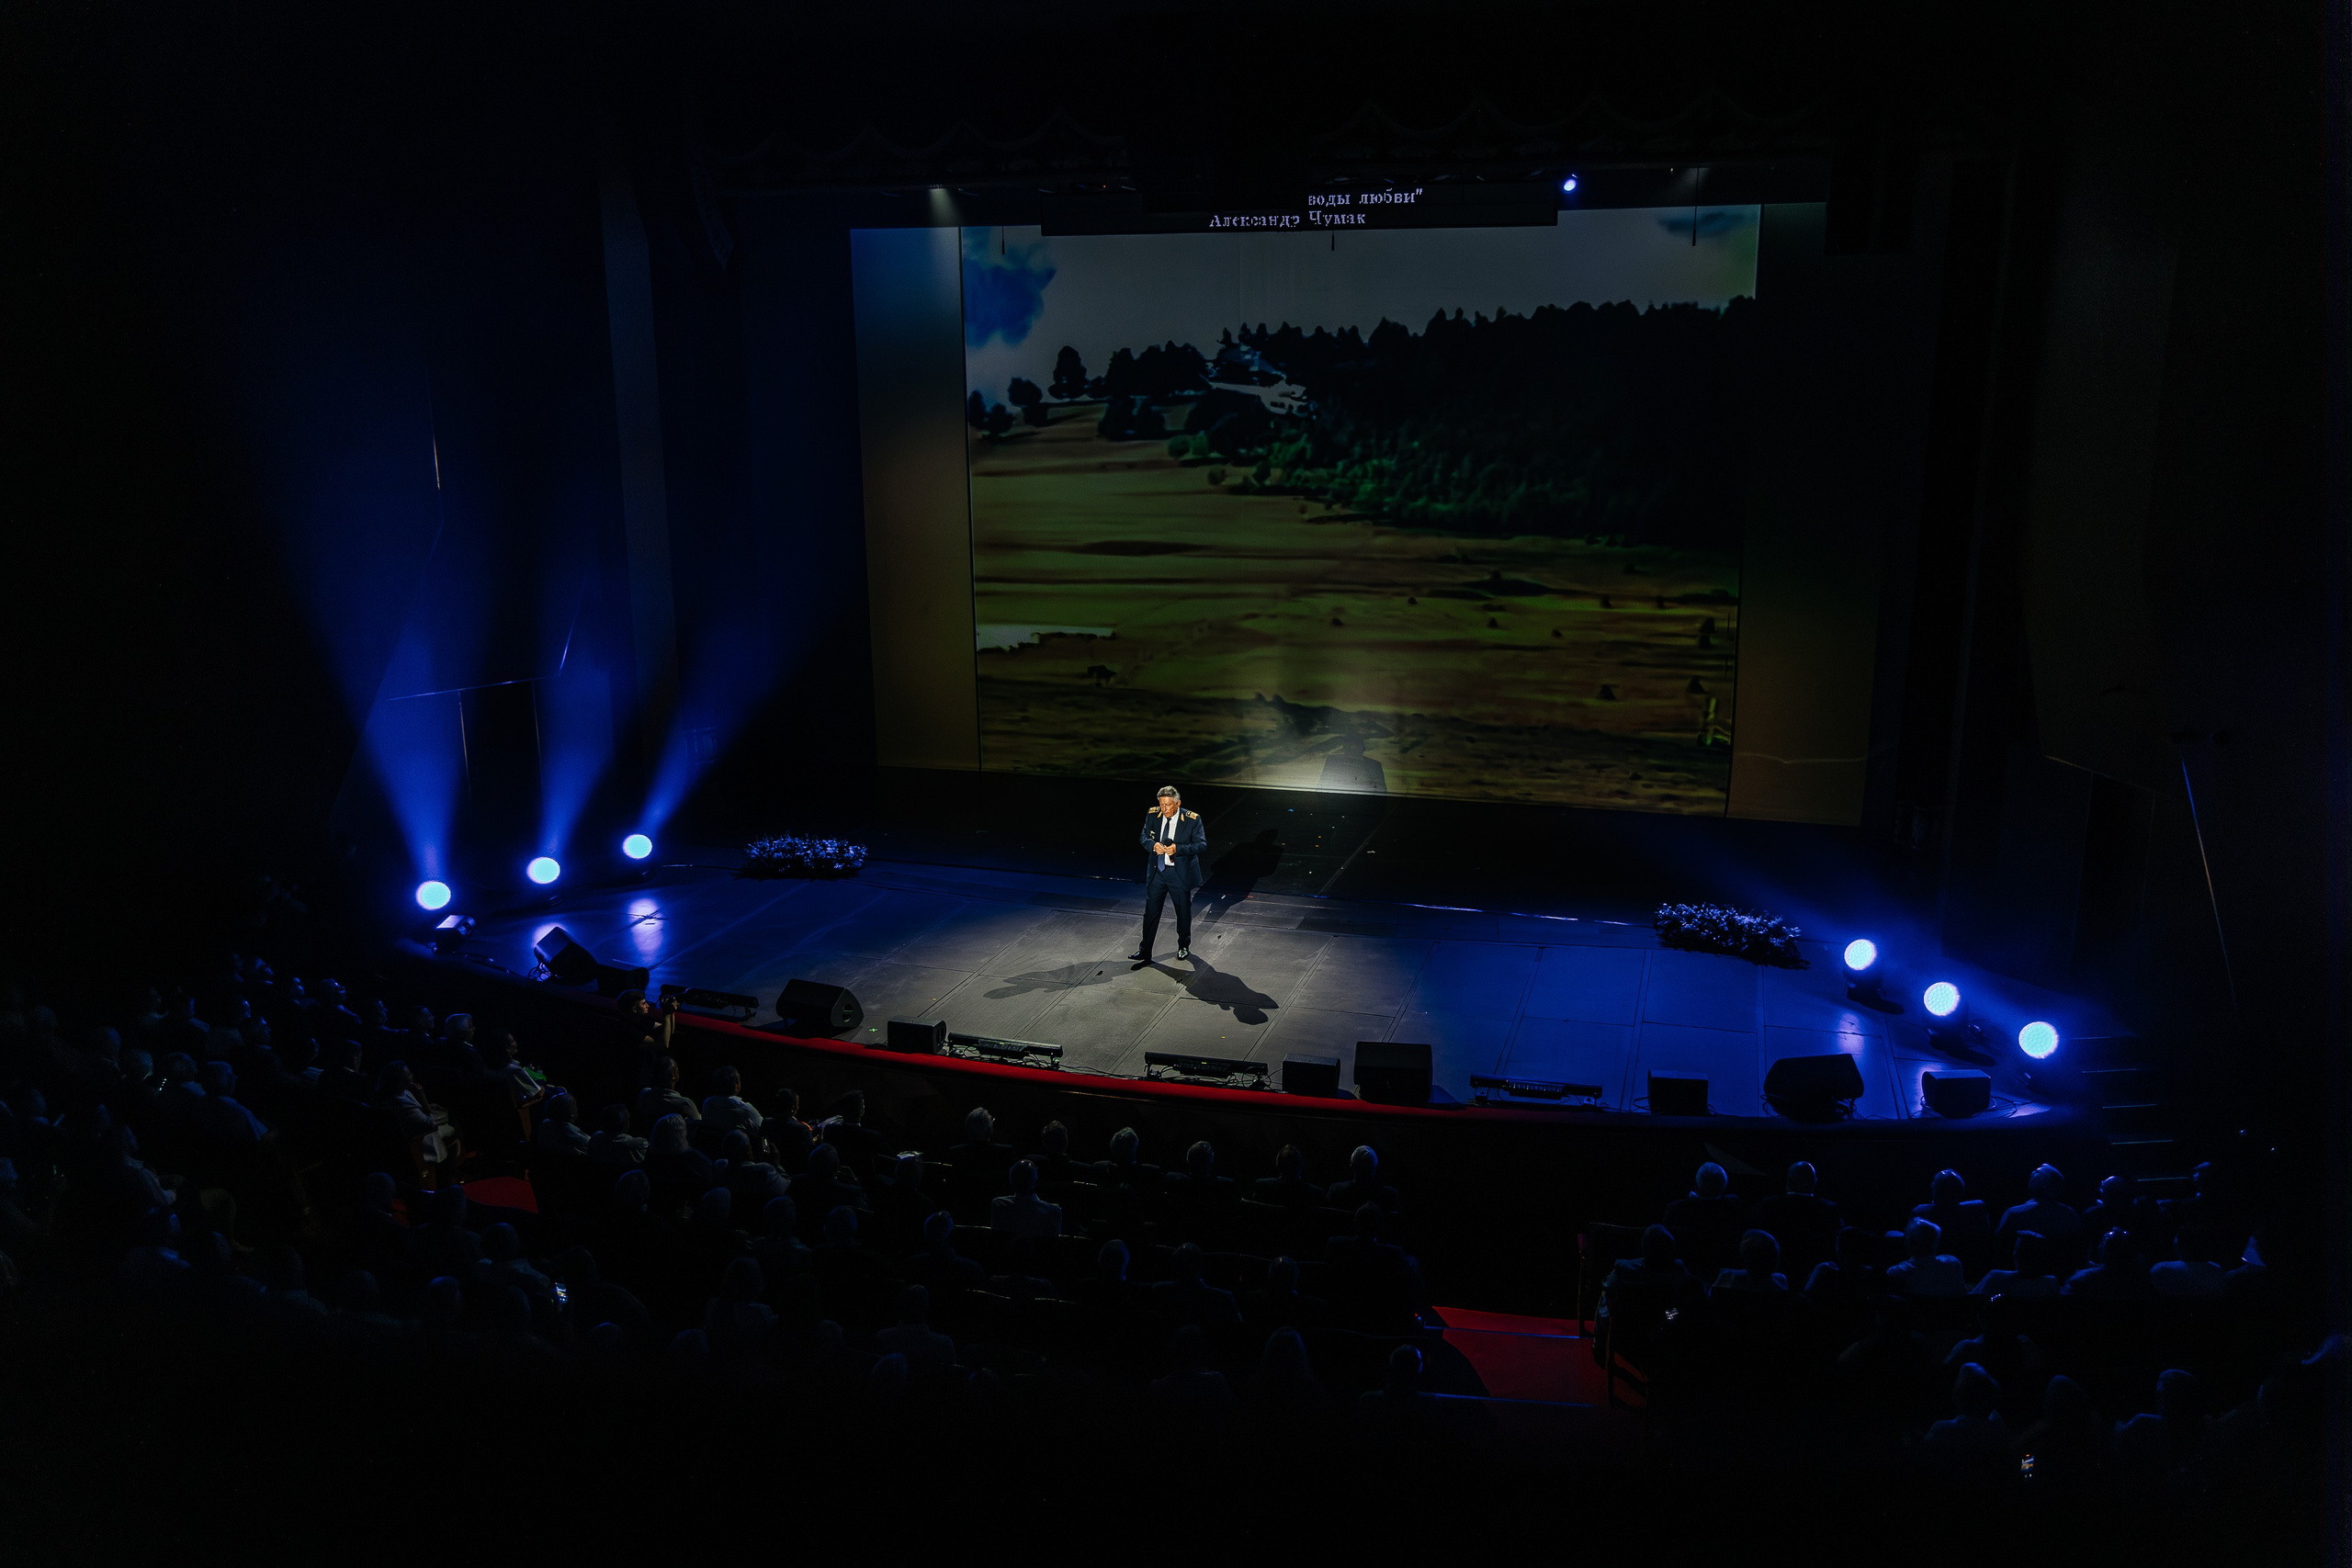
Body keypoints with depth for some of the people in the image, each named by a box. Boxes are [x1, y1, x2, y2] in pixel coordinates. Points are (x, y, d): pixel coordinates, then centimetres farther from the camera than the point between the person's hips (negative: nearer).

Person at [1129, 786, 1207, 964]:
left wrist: (1178, 848, -29)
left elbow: (1202, 845, -15)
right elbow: (1143, 837, 4)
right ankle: (1145, 952, 15)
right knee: (1151, 912, 6)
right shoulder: (1152, 815, -4)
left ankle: (1184, 947, 36)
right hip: (1156, 870, 2)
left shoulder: (1192, 820, -15)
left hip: (1180, 873, -2)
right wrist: (1153, 844, -19)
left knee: (1183, 911, 14)